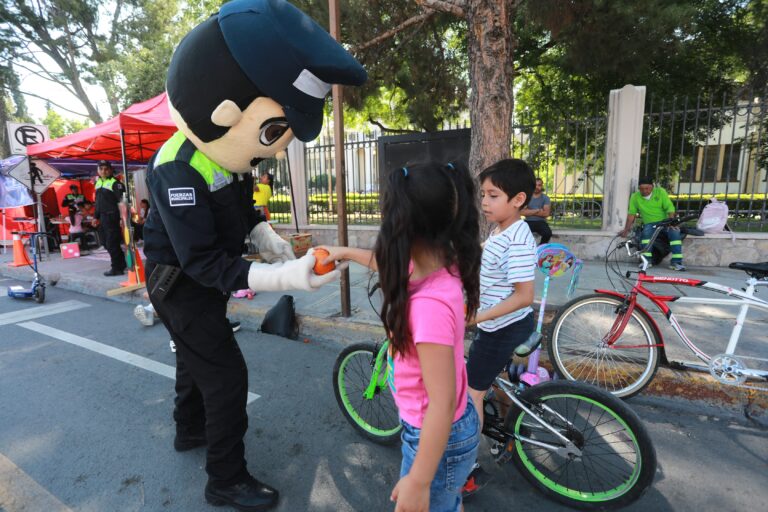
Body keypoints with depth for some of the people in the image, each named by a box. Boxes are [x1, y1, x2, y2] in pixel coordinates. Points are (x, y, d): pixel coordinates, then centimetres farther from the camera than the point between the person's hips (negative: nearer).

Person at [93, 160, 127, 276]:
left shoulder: (115, 183, -10)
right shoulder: (98, 183, 16)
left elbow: (122, 200, -17)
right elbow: (97, 202, 23)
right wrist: (96, 216, 21)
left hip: (112, 217, -9)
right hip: (102, 217, 9)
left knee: (112, 244, -6)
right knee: (105, 242, 15)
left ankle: (116, 268, 4)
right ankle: (122, 263, 26)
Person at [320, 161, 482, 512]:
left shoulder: (430, 304, -37)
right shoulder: (437, 267, -11)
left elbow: (442, 404, -31)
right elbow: (391, 266, 12)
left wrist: (418, 481, -21)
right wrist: (348, 253, 22)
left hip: (436, 437, -8)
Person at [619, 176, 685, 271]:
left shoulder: (660, 192, -1)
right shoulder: (635, 197, 1)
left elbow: (670, 207, -7)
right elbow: (631, 214, 0)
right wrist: (626, 229, -6)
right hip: (649, 224, 0)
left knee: (675, 232, -28)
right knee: (646, 232, -33)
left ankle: (676, 262, -24)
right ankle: (646, 260, -26)